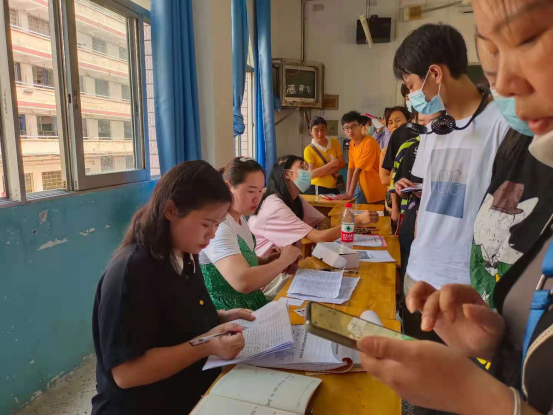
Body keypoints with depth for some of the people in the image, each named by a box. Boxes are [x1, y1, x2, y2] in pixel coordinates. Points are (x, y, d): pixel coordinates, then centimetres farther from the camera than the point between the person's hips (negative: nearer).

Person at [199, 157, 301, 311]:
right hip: (228, 314, -8)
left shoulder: (240, 218, 3)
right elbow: (243, 282, -37)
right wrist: (283, 260, -22)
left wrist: (264, 260, -1)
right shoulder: (217, 225, -24)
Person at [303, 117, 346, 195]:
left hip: (333, 188, 4)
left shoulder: (334, 142, 4)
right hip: (317, 189, -4)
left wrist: (320, 172, -13)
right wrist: (331, 164, -19)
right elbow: (311, 174, -16)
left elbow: (342, 164, -1)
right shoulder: (309, 149, -9)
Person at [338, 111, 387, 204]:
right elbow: (351, 168, 1)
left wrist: (350, 194, -24)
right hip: (365, 189, 7)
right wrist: (347, 192, -5)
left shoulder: (369, 142, -23)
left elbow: (357, 170, -25)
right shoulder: (352, 143, 3)